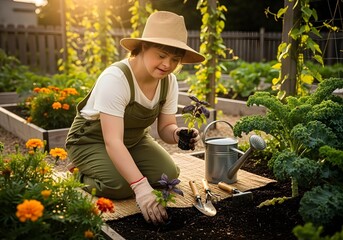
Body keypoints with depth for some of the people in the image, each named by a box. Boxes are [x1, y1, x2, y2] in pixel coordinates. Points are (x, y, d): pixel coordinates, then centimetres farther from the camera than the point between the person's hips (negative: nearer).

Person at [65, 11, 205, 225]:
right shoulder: (115, 78, -34)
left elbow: (165, 127, -6)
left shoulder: (169, 81, -14)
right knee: (120, 186, -28)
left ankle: (123, 167, 14)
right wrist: (141, 187, -48)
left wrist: (176, 134, -32)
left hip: (134, 139, 6)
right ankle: (82, 176, 5)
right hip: (92, 140, -5)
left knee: (168, 175, -14)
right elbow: (112, 141, -39)